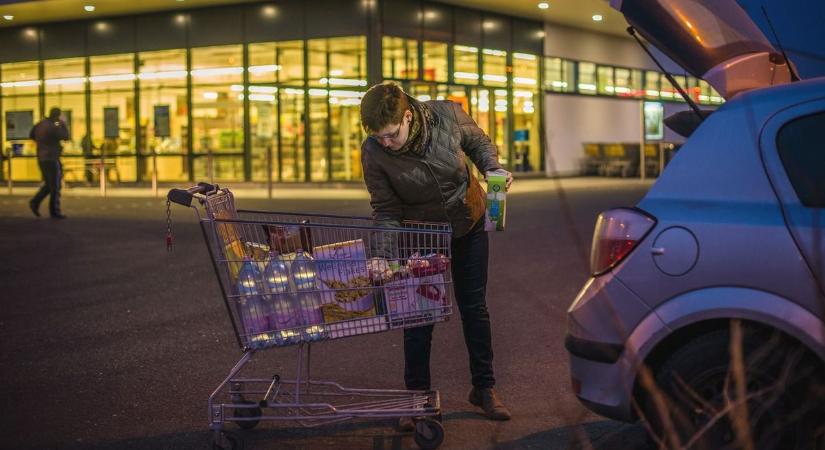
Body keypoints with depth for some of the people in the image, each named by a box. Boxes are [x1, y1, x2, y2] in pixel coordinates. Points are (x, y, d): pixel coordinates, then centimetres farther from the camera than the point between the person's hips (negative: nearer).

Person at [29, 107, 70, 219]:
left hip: (41, 158, 8)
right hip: (51, 159, -8)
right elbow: (66, 137, -11)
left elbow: (31, 135, 21)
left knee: (49, 184, 20)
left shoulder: (39, 124, 7)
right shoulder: (53, 127, -18)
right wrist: (63, 125, 1)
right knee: (55, 186, 1)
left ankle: (35, 202, 7)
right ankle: (54, 212, 4)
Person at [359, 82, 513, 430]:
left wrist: (493, 168, -21)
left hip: (469, 224, 1)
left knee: (474, 307, 9)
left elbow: (478, 142, -3)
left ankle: (484, 388, 23)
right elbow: (385, 209, -16)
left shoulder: (448, 115, -26)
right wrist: (388, 252, -28)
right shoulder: (373, 152, -27)